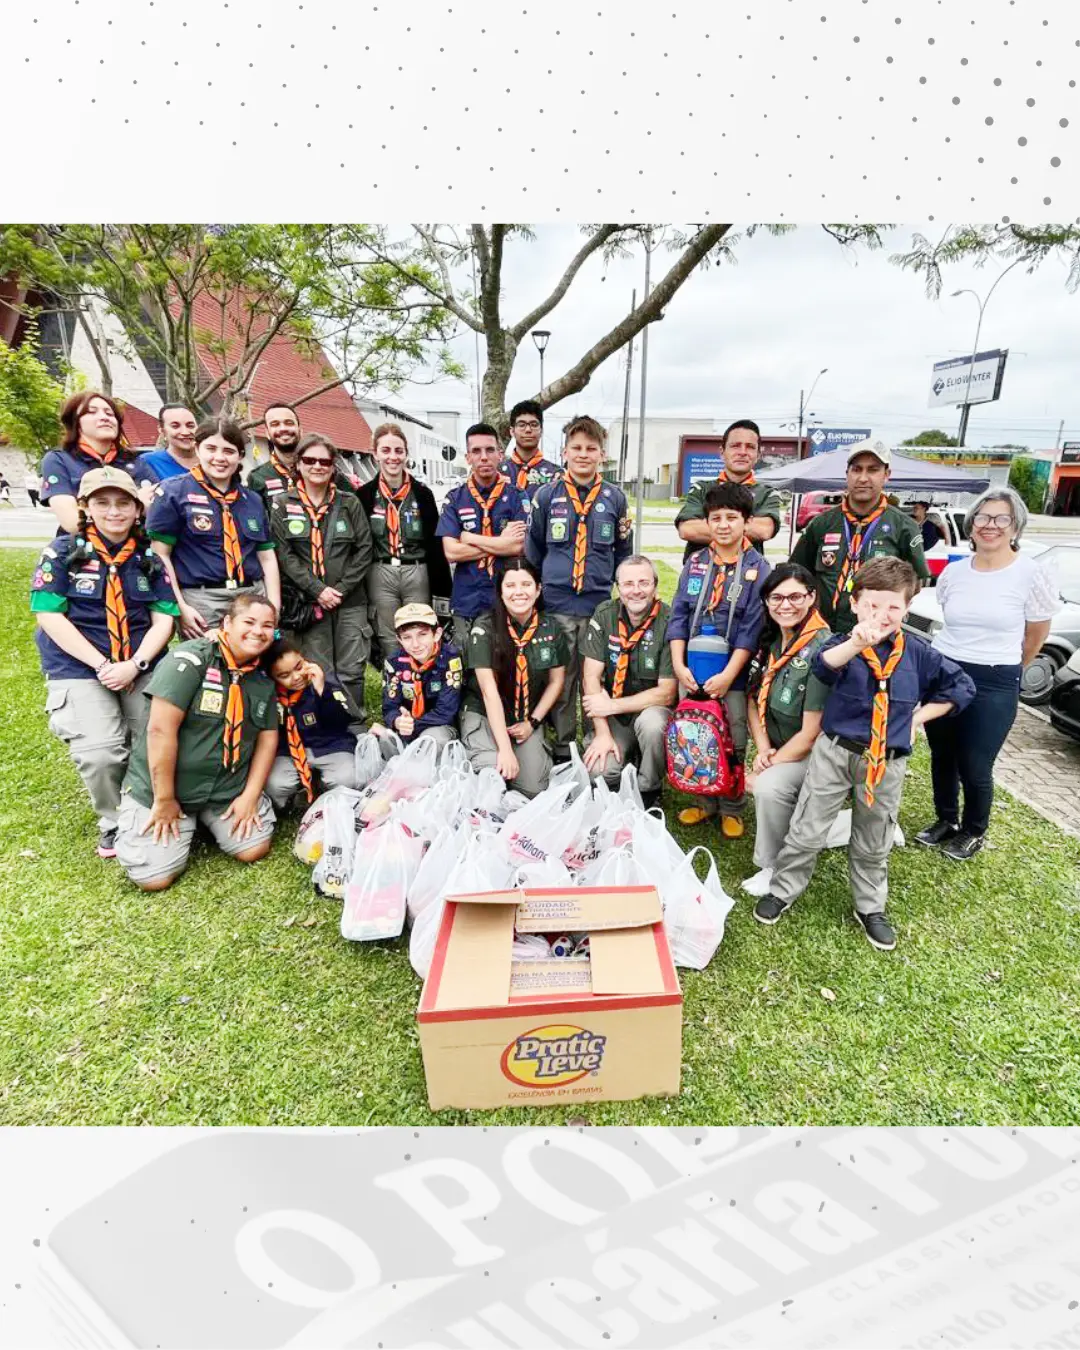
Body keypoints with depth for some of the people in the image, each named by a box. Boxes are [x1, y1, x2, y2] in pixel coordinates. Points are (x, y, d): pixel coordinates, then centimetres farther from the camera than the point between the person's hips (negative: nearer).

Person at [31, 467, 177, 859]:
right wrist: (102, 666, -14)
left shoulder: (149, 557, 9)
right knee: (100, 753, -20)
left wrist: (134, 665, -13)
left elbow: (163, 620, 3)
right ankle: (114, 823, 9)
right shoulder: (63, 552, 2)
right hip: (79, 668, -2)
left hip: (143, 667, 2)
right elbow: (49, 616, -5)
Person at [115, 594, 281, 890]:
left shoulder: (264, 679, 0)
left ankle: (205, 820, 22)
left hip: (229, 788, 5)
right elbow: (160, 730, -23)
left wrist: (250, 795, -4)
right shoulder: (191, 660, -20)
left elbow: (268, 737, 4)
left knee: (254, 849, -6)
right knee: (154, 877, -10)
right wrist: (164, 800, -20)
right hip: (163, 785, -5)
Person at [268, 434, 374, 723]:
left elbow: (364, 549, 2)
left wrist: (342, 588, -8)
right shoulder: (282, 504, 5)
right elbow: (283, 553, -3)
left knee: (352, 670, 2)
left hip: (350, 600, 1)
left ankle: (355, 728, 15)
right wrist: (318, 590, -13)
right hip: (309, 601, -1)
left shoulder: (349, 503, 8)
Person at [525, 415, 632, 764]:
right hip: (556, 603, 0)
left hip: (600, 603, 1)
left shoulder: (615, 498, 7)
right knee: (561, 679, 5)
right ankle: (563, 748, 18)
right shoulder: (547, 495, 4)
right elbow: (532, 549, 11)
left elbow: (623, 551, 15)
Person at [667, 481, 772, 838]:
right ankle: (705, 802, 29)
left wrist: (728, 675, -15)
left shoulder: (758, 569, -4)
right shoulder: (695, 563, 6)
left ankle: (732, 809, 23)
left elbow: (752, 629, -10)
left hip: (733, 673, -3)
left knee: (733, 744, 5)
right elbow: (679, 616, 3)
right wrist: (678, 664, -7)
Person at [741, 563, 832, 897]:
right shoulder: (770, 640, -1)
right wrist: (763, 748, -8)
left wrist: (765, 771, -15)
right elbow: (753, 699, 7)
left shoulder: (820, 651, -23)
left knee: (770, 787, -29)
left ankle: (774, 868, -7)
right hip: (778, 749, 8)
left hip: (815, 753, -8)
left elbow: (811, 733, -21)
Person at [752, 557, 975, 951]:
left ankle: (870, 908, 38)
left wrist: (919, 716, 3)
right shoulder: (844, 644, -10)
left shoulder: (918, 653, -1)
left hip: (887, 762, 2)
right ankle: (782, 891, 27)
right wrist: (857, 644, -54)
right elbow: (822, 665, -35)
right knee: (806, 832, 6)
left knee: (873, 844, 18)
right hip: (835, 752, -2)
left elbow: (961, 686, 13)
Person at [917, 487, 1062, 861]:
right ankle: (946, 821, 36)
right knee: (942, 757, 15)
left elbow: (1035, 637, 2)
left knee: (974, 766, 4)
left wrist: (1004, 671, 12)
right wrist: (957, 663, 16)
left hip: (995, 685, -4)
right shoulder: (953, 572, 3)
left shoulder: (1034, 574, -9)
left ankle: (974, 832, 29)